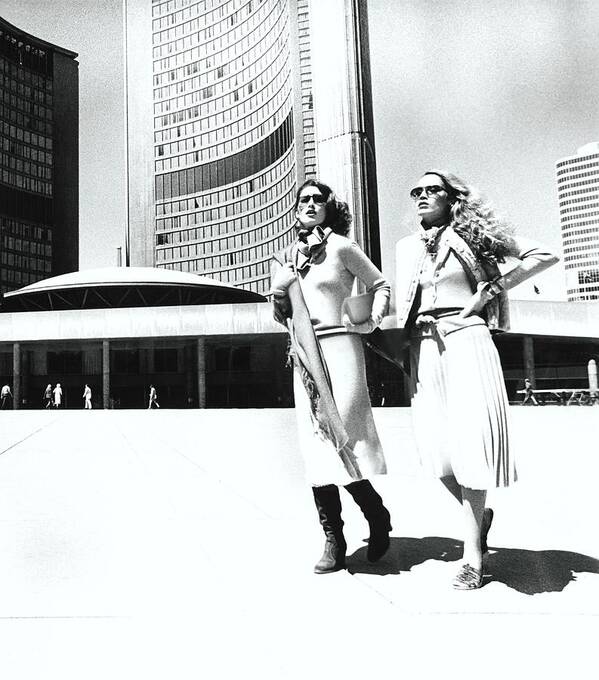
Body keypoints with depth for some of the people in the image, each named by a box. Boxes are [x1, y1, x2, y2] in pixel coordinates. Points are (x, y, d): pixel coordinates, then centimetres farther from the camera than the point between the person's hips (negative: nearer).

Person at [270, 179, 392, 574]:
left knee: (341, 441, -10)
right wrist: (280, 292, 4)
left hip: (339, 347, -5)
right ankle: (333, 543, 10)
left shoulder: (341, 246, 1)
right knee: (317, 445, 2)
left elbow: (381, 285, 9)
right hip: (305, 356, 5)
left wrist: (372, 322, -3)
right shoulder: (288, 258, 15)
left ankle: (378, 518, 15)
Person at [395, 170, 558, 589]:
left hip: (465, 339, -4)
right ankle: (481, 512, 27)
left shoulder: (472, 233, 4)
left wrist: (493, 288, -1)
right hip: (424, 348, 4)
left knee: (469, 438, -9)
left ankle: (473, 553, 2)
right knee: (437, 444, 0)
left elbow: (544, 256, 6)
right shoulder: (408, 248, 16)